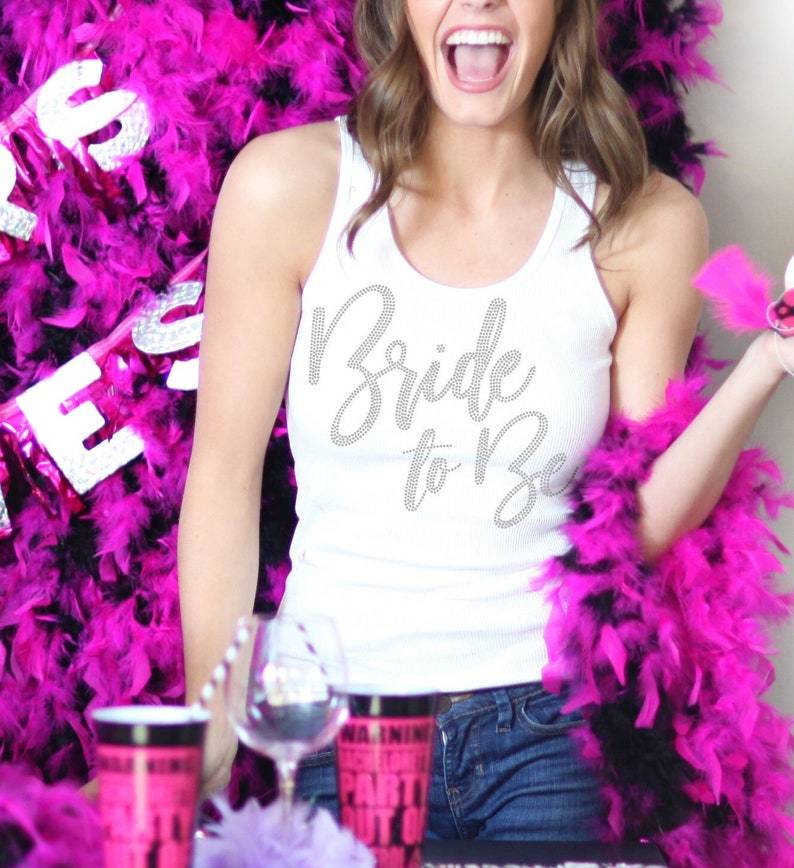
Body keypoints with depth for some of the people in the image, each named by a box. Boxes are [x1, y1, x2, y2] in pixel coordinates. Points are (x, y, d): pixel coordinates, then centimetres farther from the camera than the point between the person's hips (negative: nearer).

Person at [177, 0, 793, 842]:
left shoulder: (646, 225, -3)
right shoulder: (291, 186, -7)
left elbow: (640, 522, 0)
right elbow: (224, 474, -2)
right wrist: (209, 749, -2)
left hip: (551, 730, 1)